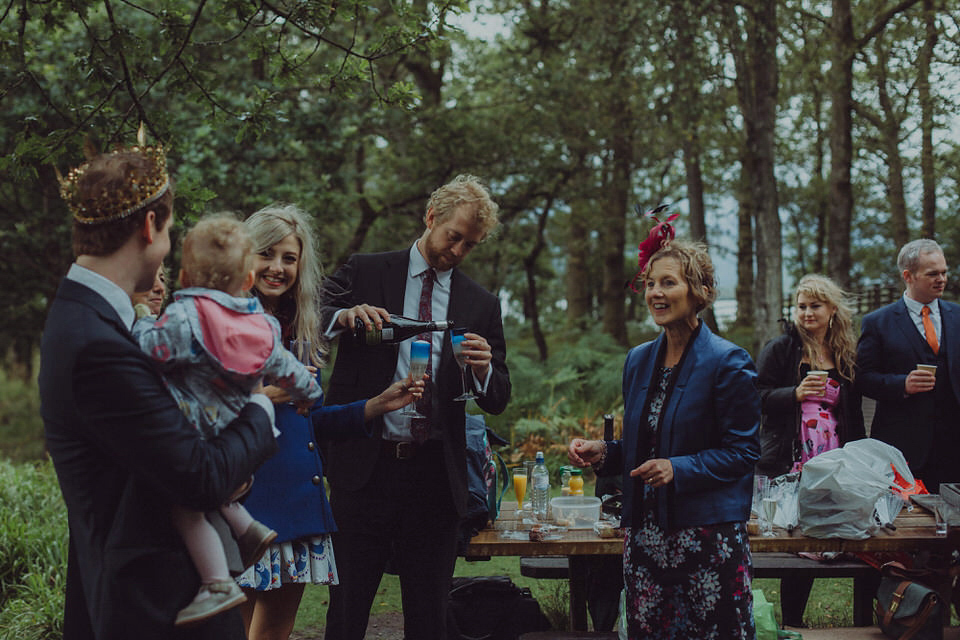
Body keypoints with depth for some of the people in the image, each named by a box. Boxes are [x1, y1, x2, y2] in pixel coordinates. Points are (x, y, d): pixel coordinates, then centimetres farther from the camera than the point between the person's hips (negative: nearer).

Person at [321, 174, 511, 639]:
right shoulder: (365, 273, 6)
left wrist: (483, 369, -12)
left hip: (435, 475, 2)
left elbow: (498, 401, 10)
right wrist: (345, 315, -21)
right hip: (365, 466, -2)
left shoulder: (482, 305, 11)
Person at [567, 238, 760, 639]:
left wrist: (679, 469, -20)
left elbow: (743, 452, -8)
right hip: (646, 533, 6)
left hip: (709, 531, -6)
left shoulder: (727, 363, -7)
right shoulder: (638, 360, 13)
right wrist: (603, 453, 2)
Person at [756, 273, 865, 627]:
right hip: (788, 464, -3)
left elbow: (854, 413, 18)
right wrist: (796, 393, -19)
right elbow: (758, 397, -4)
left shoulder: (846, 354, 13)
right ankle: (791, 624, 9)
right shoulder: (780, 349, 1)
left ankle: (794, 621, 16)